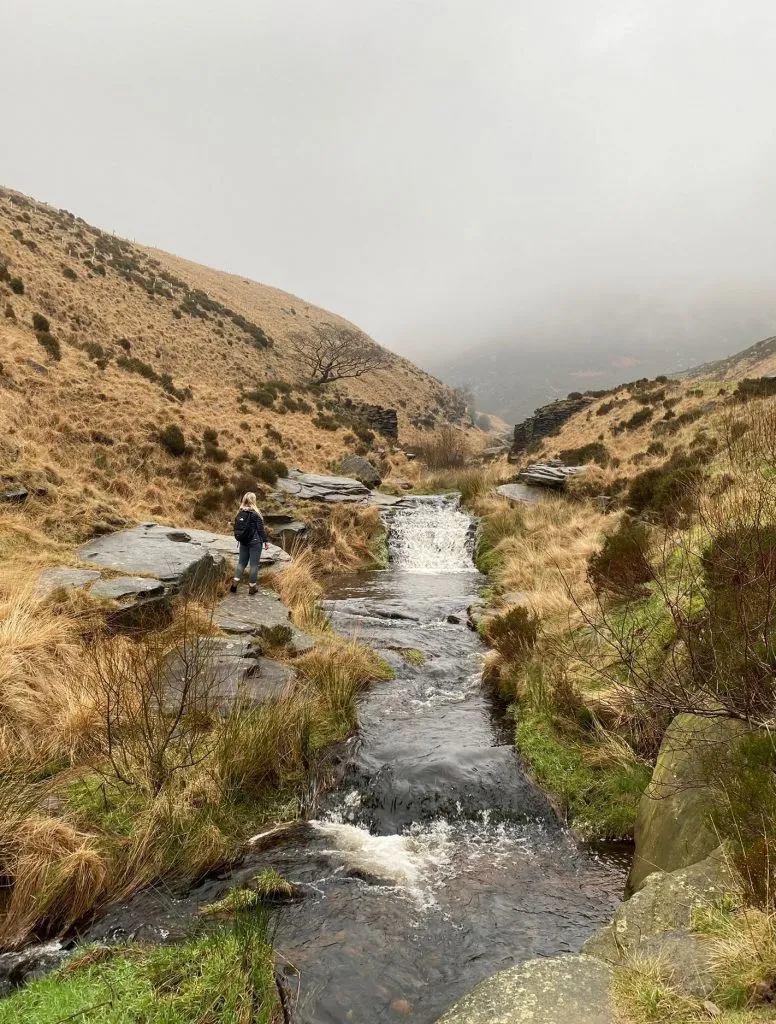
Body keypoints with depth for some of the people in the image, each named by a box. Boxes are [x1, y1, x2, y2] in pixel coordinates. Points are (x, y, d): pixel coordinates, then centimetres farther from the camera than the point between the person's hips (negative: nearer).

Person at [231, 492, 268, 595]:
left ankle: (235, 583, 5)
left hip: (243, 542, 5)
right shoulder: (255, 514, -13)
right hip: (255, 542, -5)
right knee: (254, 564, 3)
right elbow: (260, 529, -11)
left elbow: (236, 528, 9)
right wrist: (265, 540, -1)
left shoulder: (239, 514, 3)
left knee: (241, 562, 14)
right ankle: (252, 586, 8)